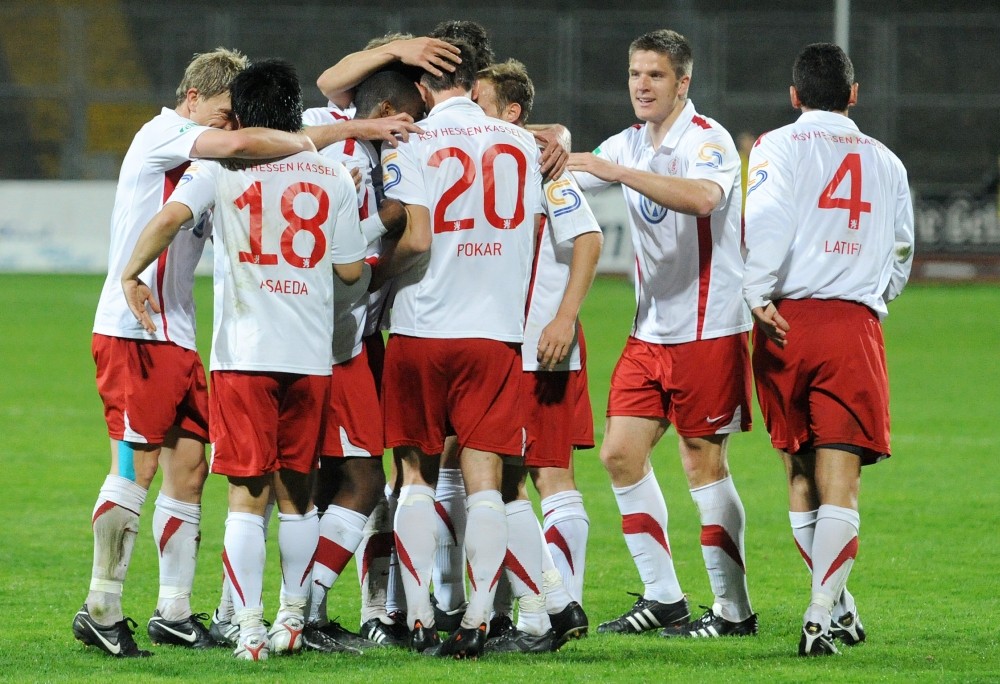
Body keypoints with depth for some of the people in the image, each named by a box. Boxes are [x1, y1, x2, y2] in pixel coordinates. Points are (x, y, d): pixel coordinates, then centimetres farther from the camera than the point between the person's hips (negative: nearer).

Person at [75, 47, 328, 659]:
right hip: (135, 332, -9)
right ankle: (101, 610, -7)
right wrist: (308, 144, -15)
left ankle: (174, 613, 12)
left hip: (178, 337, 9)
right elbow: (237, 144, -25)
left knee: (189, 467, 7)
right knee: (136, 466, -11)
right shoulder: (163, 135, -8)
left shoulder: (203, 168, 19)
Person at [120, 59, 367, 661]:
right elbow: (351, 269, 8)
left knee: (247, 495, -1)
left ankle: (249, 628, -6)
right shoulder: (334, 176, 6)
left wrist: (132, 274, -4)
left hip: (244, 355, -2)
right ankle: (293, 618, 21)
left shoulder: (222, 166, 0)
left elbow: (171, 217, -16)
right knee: (297, 493, 14)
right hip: (312, 356, 2)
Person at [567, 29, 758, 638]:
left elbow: (703, 197, -34)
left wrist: (617, 172, -37)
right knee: (621, 452, 3)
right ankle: (663, 598, 12)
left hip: (709, 329, -8)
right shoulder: (630, 145, 11)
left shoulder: (706, 141, -13)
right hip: (651, 330, 8)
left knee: (704, 462, -4)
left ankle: (735, 609, 4)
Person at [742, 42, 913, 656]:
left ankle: (838, 605, 20)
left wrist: (758, 296, -11)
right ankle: (821, 621, -14)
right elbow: (902, 256, 21)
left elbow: (767, 220, -14)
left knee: (800, 474, 14)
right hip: (857, 325, 1)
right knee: (840, 479, -3)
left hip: (788, 322, -1)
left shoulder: (779, 146, 4)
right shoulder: (886, 163, 14)